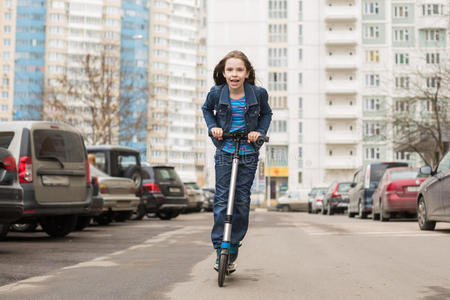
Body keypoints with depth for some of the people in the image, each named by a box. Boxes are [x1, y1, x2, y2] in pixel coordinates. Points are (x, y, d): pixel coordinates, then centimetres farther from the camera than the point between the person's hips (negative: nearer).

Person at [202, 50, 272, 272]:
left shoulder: (258, 93, -9)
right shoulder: (216, 93, -8)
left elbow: (266, 113, 11)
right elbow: (206, 109, 14)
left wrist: (260, 131, -6)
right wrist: (213, 127, -3)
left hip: (248, 154, 0)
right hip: (224, 152, 0)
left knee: (242, 200, 2)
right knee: (222, 199, -5)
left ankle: (233, 249, 13)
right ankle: (220, 249, 1)